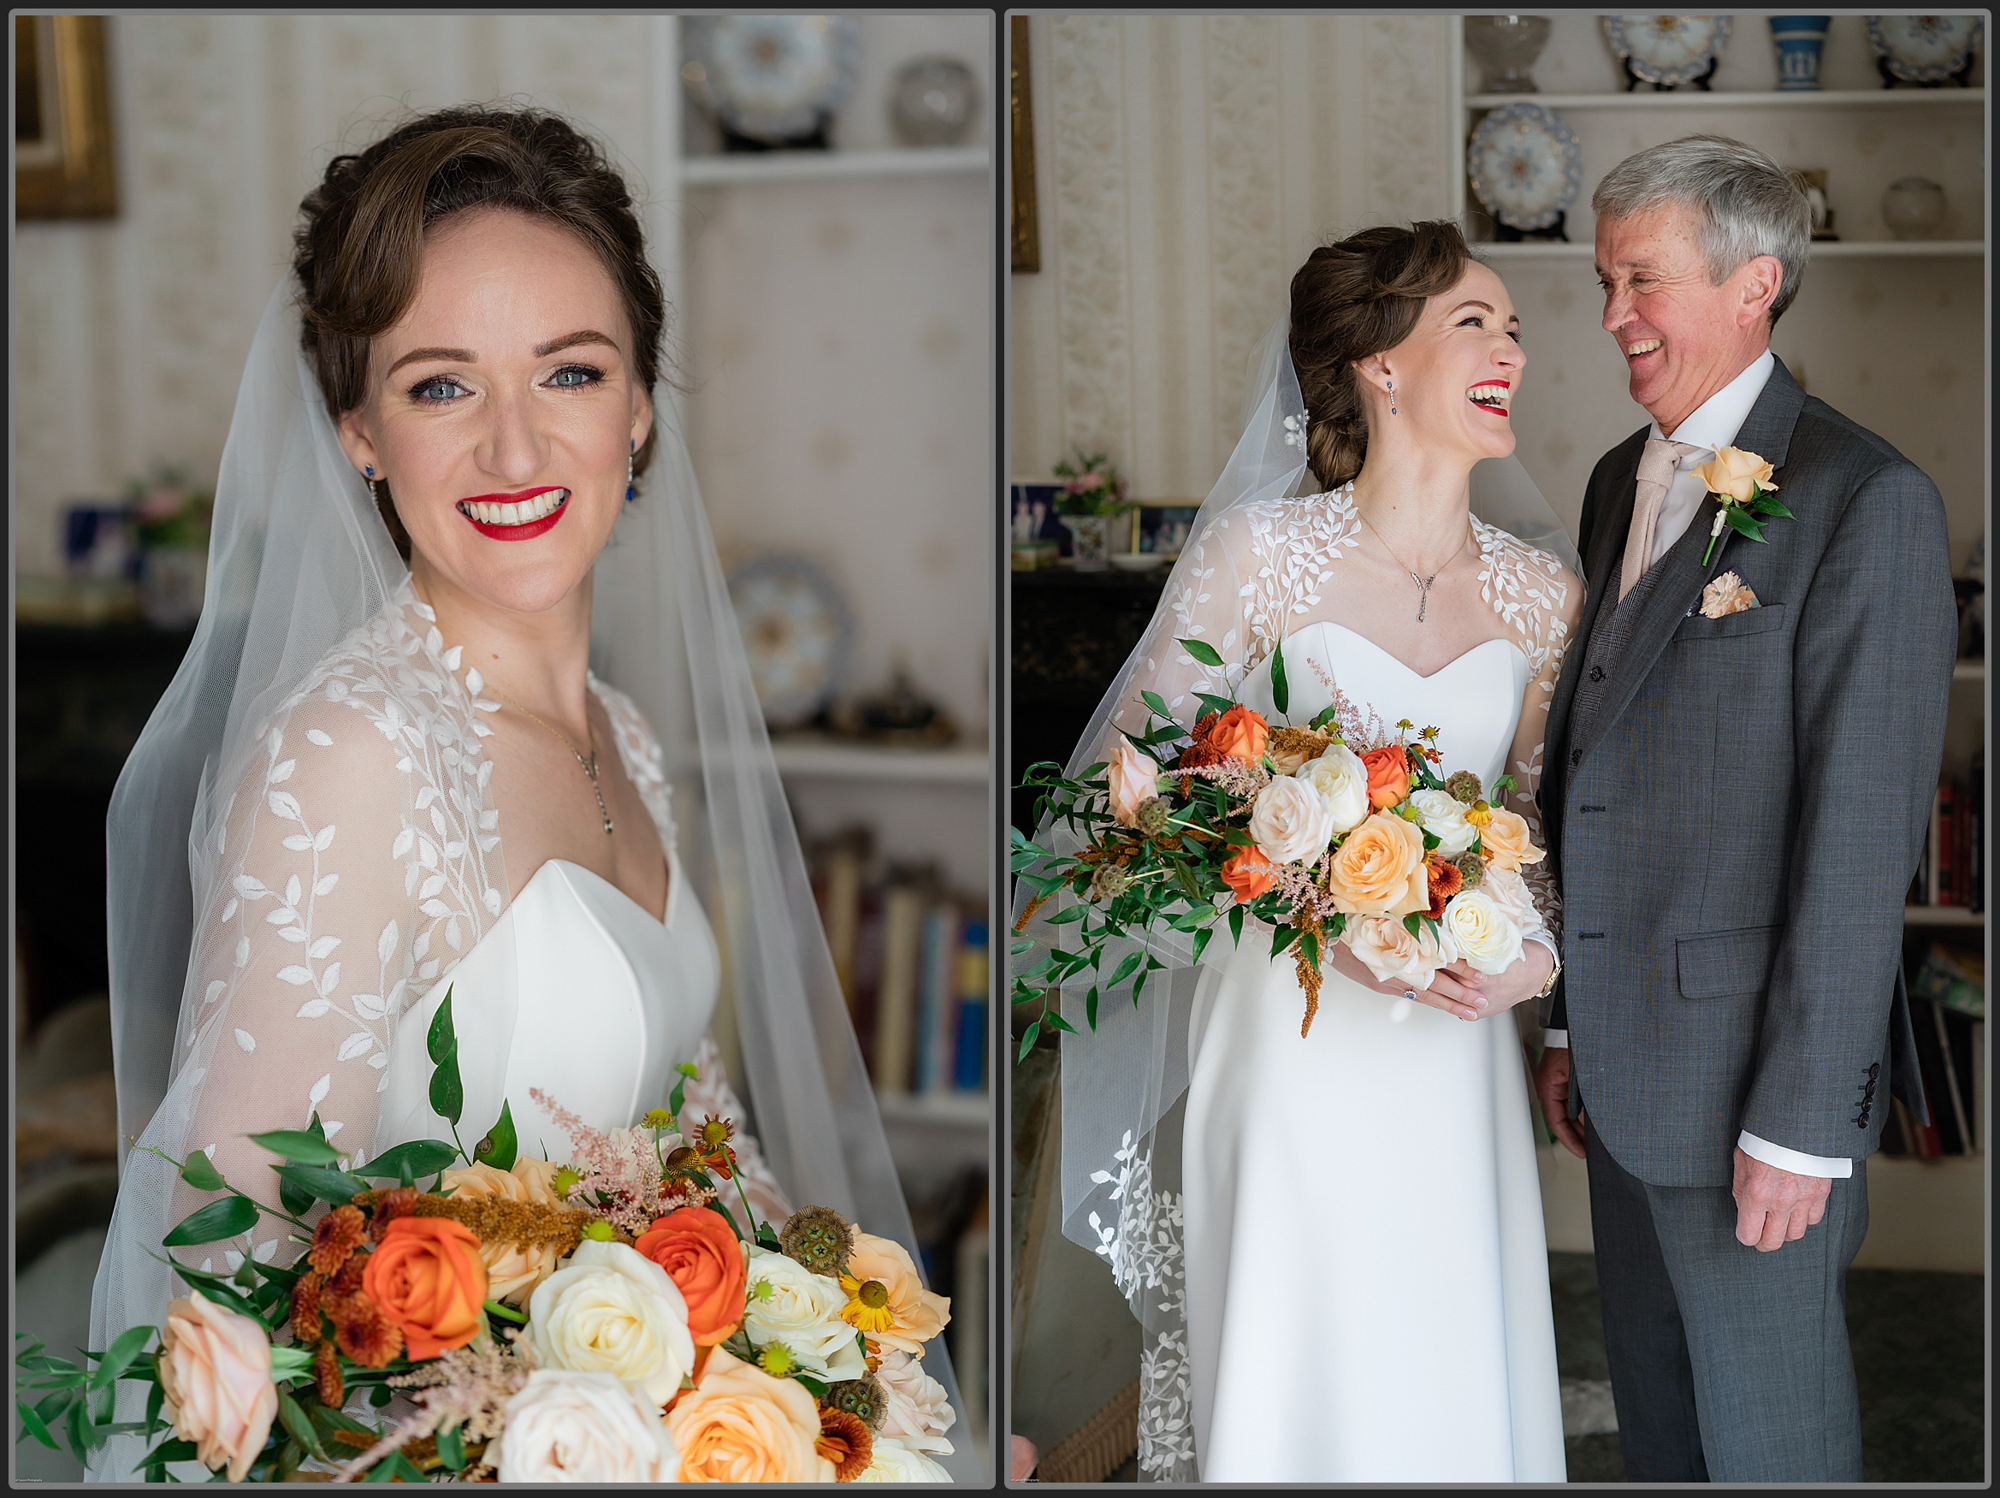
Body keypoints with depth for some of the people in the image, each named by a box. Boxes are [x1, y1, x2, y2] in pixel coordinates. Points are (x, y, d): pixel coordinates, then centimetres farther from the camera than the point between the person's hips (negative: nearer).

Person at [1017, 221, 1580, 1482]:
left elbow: (1549, 821, 14)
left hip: (1455, 1059, 4)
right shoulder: (1257, 554, -7)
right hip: (1288, 1037, -4)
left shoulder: (1542, 594, 5)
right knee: (1284, 1383, 2)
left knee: (1458, 1386, 9)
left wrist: (1537, 949, -7)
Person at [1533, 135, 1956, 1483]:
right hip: (1626, 1058, 8)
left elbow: (1866, 826, -18)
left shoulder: (1868, 500, -14)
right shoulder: (1624, 481, 12)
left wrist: (1802, 1120, -19)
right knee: (1657, 1420, 18)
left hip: (1751, 1067, -7)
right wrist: (1574, 1019, 15)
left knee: (1770, 1439, 4)